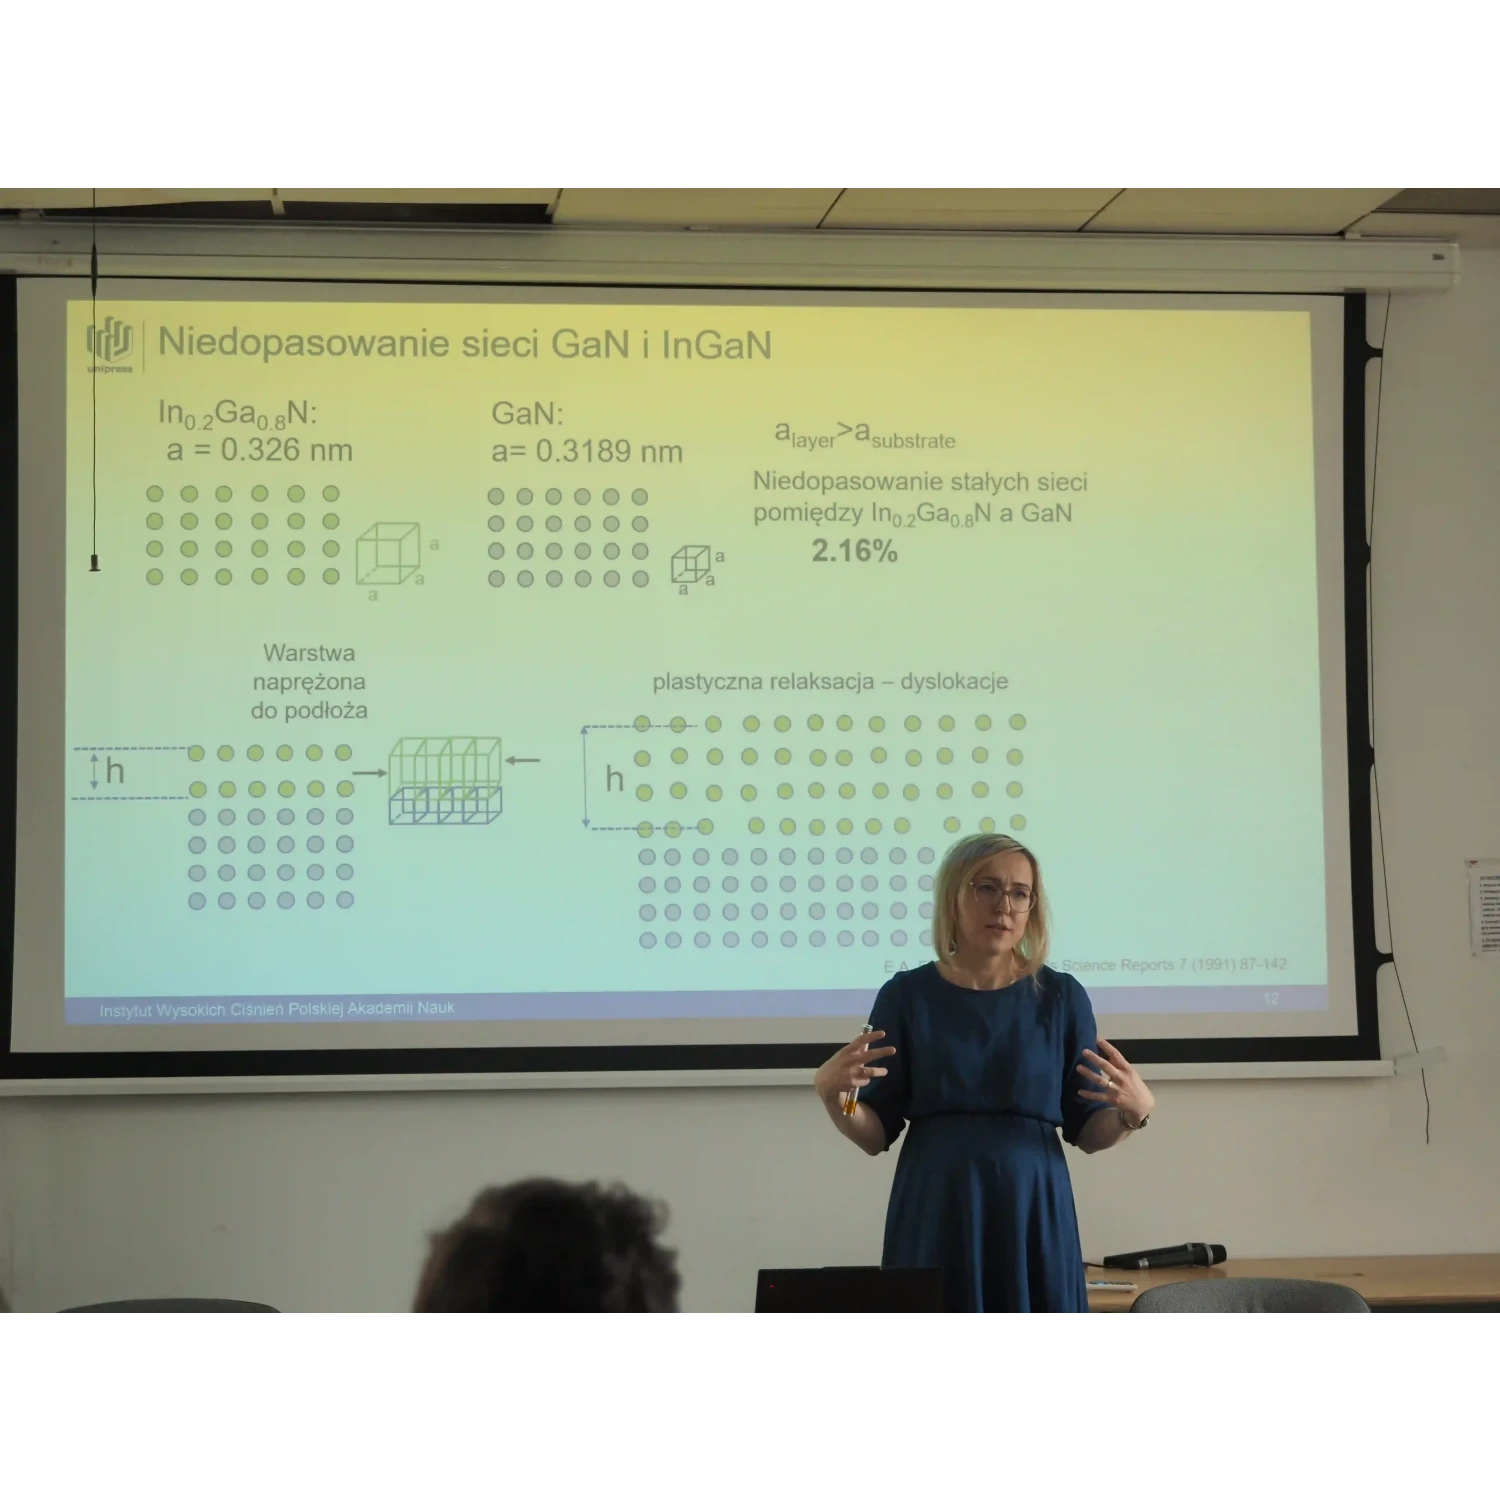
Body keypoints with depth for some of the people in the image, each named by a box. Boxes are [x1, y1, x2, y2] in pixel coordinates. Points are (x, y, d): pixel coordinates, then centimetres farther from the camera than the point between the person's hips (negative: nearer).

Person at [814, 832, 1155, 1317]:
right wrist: (833, 1095, -17)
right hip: (934, 1219, 0)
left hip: (1032, 1217, 0)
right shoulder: (906, 995, 1)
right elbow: (876, 1134, 2)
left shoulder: (1061, 997, 2)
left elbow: (1087, 1132, 5)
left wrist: (1133, 1112, -15)